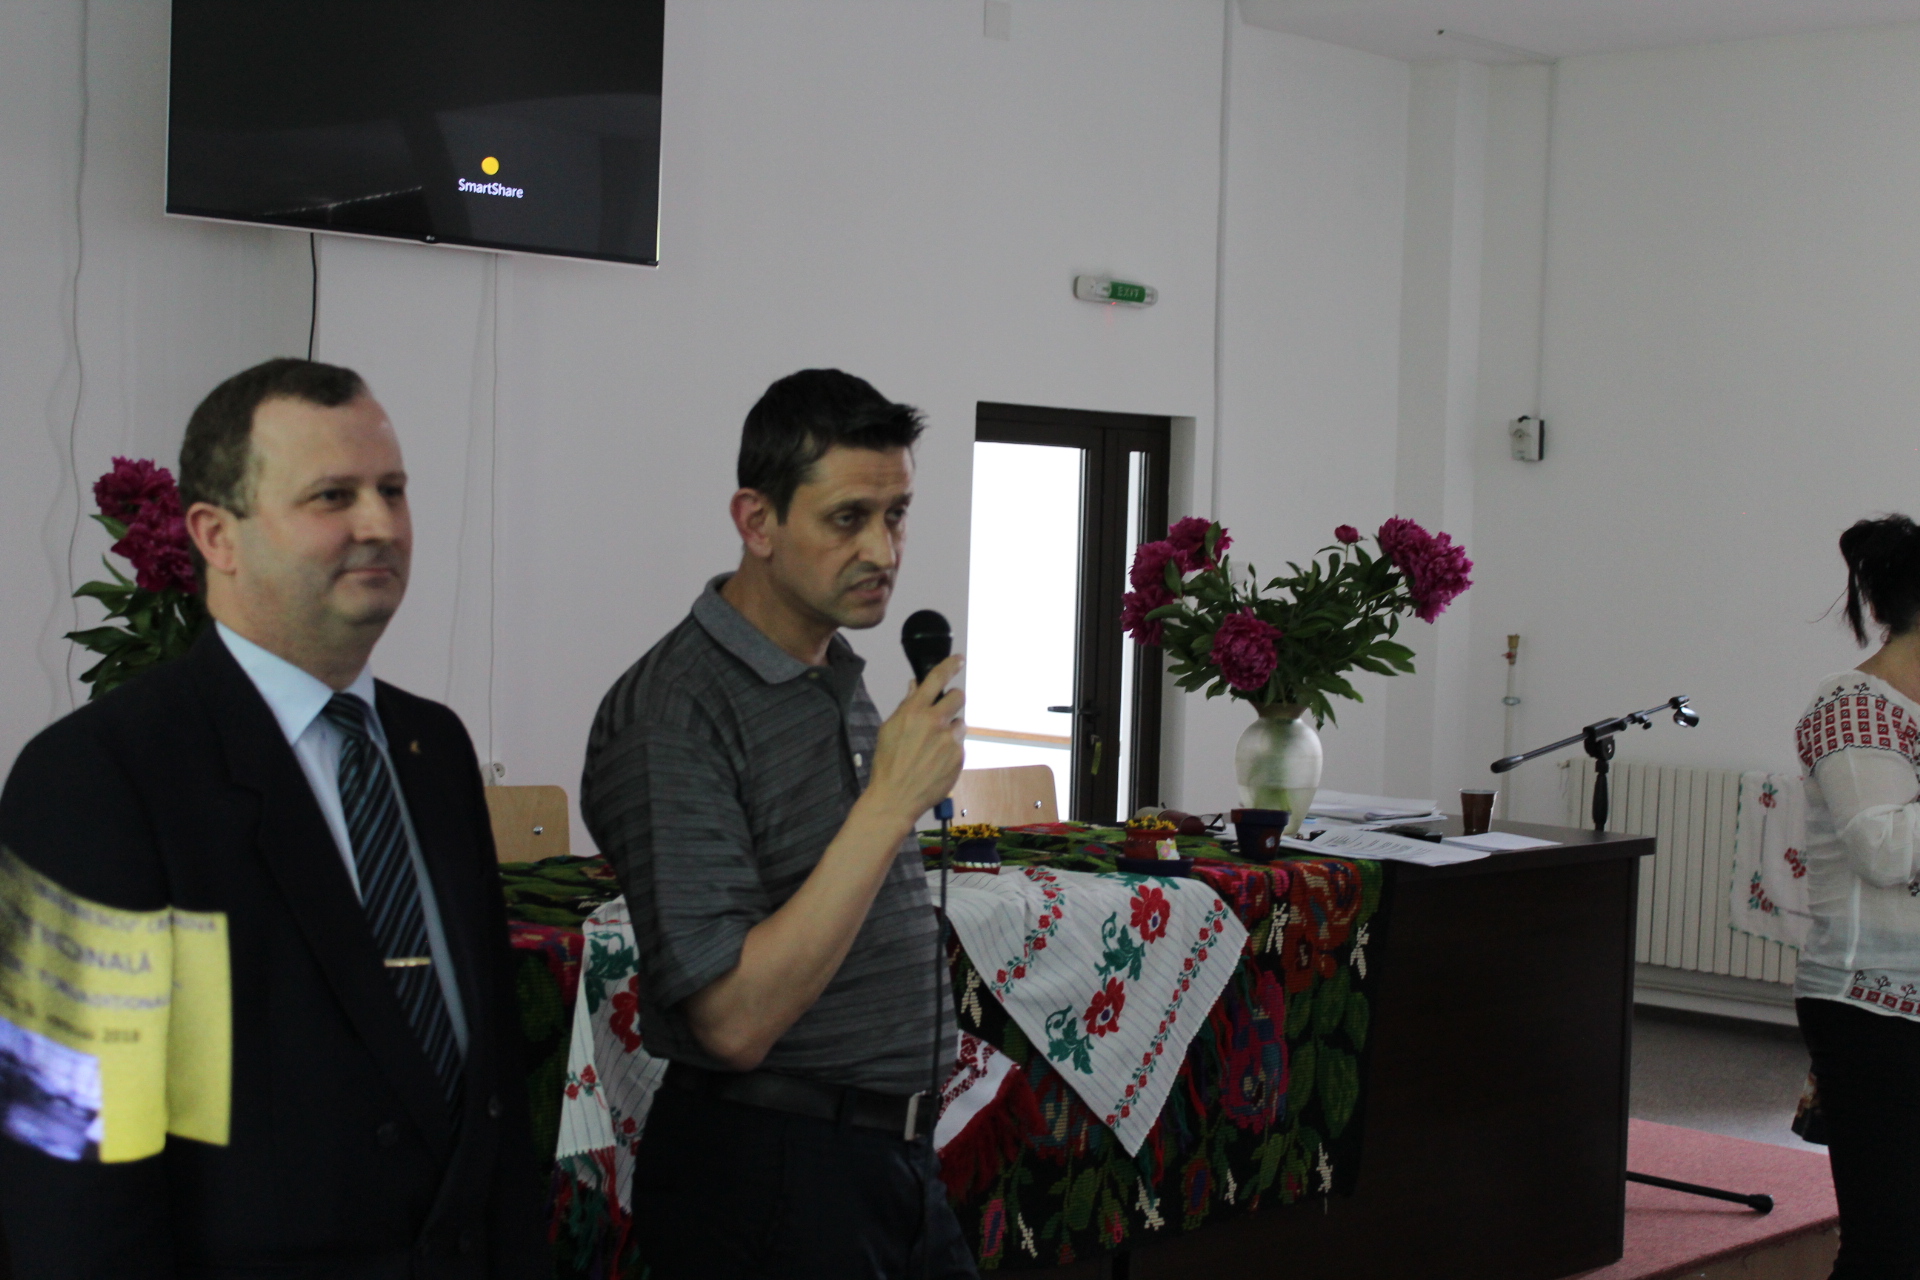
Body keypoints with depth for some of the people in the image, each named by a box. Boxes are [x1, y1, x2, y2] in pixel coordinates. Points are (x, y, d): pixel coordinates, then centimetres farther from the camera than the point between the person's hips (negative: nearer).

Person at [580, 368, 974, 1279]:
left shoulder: (843, 683, 9)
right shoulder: (671, 713, -19)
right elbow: (734, 1021, -25)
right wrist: (892, 802, -24)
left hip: (891, 1157, 8)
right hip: (765, 1170, -8)